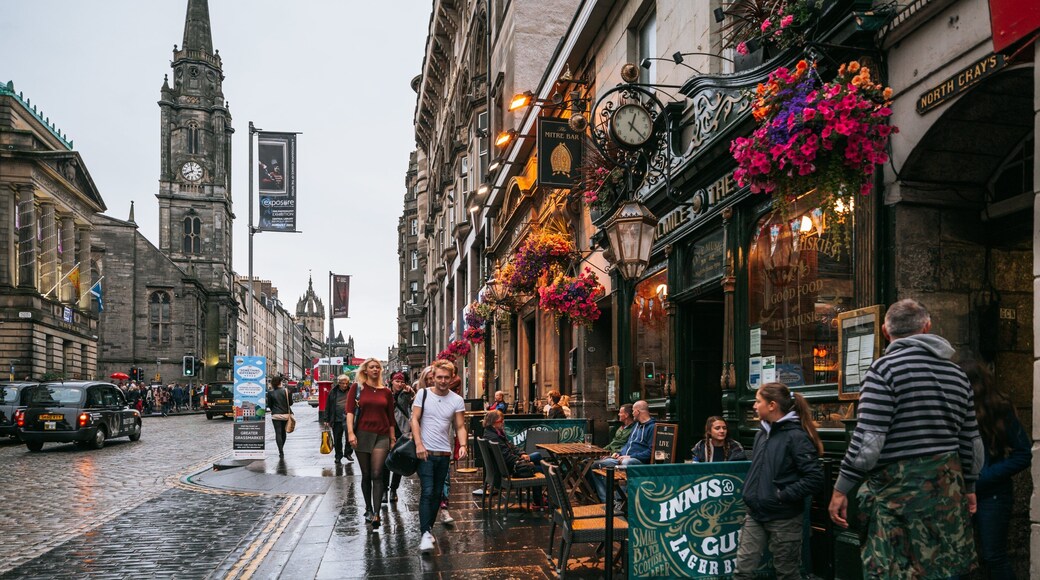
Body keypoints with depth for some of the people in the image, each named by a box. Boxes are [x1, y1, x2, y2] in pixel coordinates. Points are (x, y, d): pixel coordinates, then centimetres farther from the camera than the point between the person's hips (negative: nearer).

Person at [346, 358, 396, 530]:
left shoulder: (386, 392, 8)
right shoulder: (357, 388, 3)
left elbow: (391, 418, 11)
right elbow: (350, 411, -4)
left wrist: (393, 439, 10)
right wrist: (350, 432, -15)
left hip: (381, 436, 0)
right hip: (362, 435, 0)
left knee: (377, 474, -9)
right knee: (366, 474, 9)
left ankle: (376, 514, -11)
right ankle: (368, 509, 25)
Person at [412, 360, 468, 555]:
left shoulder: (457, 400, 3)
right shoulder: (423, 394, -1)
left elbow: (460, 426, 2)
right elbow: (415, 420, -4)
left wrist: (463, 445, -15)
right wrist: (419, 444, -15)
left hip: (444, 453, 3)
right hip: (426, 452, -3)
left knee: (437, 493, 10)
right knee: (427, 492, -12)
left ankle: (428, 527, 23)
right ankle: (425, 534, -14)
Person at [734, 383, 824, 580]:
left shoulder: (796, 436, -14)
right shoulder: (762, 434, 9)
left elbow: (815, 479, -20)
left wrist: (783, 496, -19)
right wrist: (750, 492, 10)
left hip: (783, 519, -6)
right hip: (755, 515, 7)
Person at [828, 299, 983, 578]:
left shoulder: (885, 368, -9)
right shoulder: (957, 374, 11)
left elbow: (868, 441, -16)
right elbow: (971, 442, 17)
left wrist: (841, 488, -10)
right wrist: (969, 486, 30)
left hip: (897, 487, -7)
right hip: (948, 489, 7)